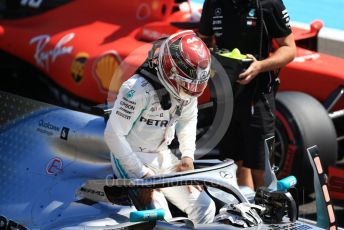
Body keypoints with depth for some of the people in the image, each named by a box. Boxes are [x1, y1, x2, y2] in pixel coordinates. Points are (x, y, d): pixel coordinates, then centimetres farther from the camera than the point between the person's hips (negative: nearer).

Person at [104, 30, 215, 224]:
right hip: (132, 157, -7)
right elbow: (113, 134, -25)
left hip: (162, 157, 7)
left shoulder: (188, 86, -4)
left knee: (205, 208, -2)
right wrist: (142, 174, -23)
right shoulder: (139, 89, -27)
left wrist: (188, 155, 1)